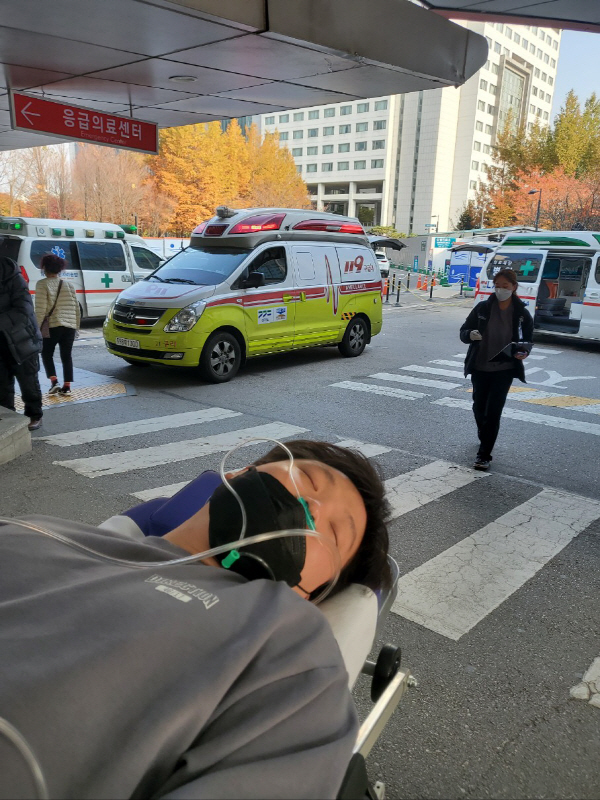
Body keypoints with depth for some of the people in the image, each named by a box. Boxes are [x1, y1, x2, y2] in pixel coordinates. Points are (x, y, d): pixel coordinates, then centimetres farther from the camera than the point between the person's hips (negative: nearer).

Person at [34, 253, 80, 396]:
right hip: (70, 326, 4)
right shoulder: (69, 285, 12)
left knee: (47, 354, 12)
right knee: (66, 356, 9)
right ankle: (67, 386, 5)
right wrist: (76, 326, 21)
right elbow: (76, 309, 13)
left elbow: (41, 309, -10)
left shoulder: (42, 284, -3)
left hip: (52, 325, -4)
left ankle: (54, 382, -2)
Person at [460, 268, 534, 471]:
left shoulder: (521, 313, -4)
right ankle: (484, 438, 44)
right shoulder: (483, 308, -3)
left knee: (493, 411, -7)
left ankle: (484, 455, -2)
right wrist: (470, 335, -25)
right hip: (480, 368, 2)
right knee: (479, 407, 14)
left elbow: (528, 339, 7)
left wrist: (524, 352, -15)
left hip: (504, 370, -2)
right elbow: (464, 331, 0)